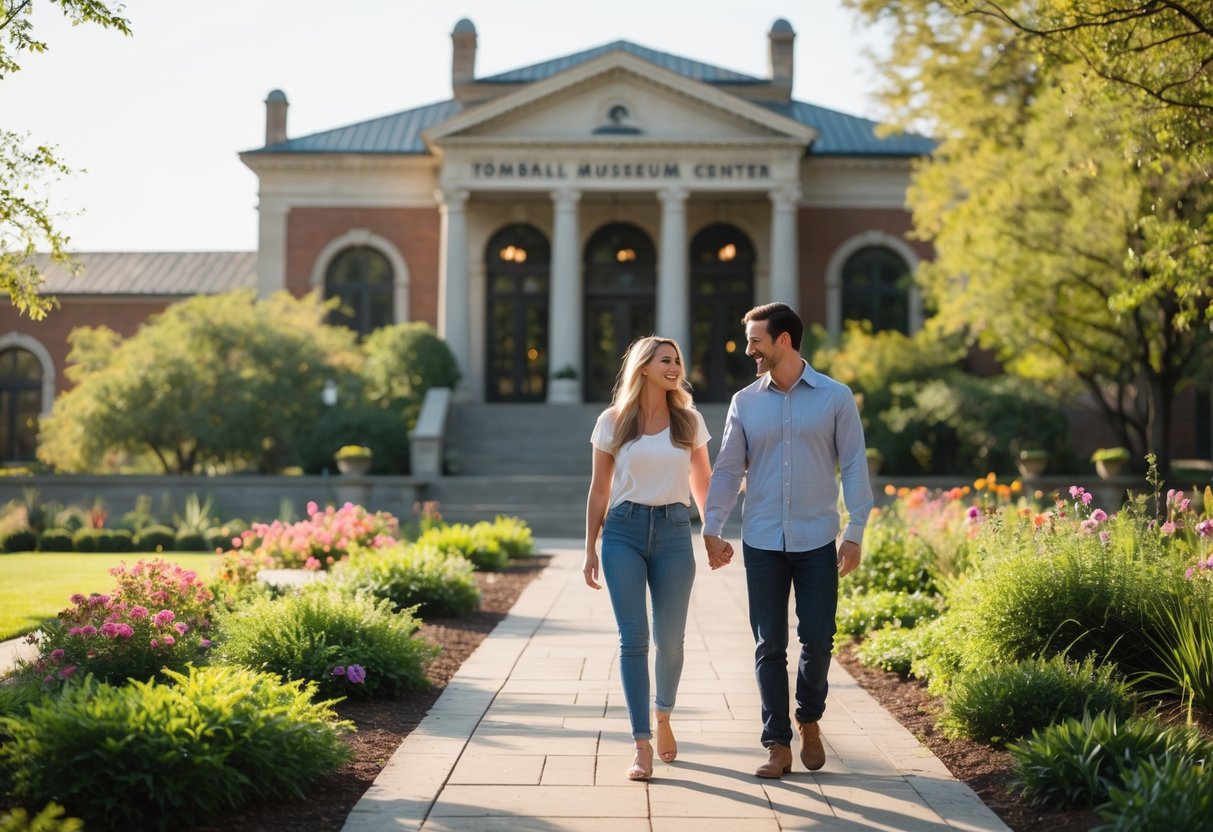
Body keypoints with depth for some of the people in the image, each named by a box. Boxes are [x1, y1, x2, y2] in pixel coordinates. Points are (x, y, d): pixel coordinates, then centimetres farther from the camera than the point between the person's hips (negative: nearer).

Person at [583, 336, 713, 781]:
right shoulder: (613, 422, 3)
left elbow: (702, 482, 15)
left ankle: (663, 718, 32)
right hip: (624, 531, -1)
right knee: (633, 638, -6)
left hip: (673, 531, 1)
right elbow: (599, 490, 8)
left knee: (670, 638, 4)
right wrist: (590, 548, 5)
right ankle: (642, 745, -2)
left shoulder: (689, 421, 7)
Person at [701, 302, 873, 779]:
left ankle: (809, 721, 27)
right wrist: (712, 529, 0)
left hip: (816, 541, -1)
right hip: (762, 542, 2)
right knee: (769, 645, 2)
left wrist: (856, 532, -5)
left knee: (817, 639, 2)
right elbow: (727, 468, 7)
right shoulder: (745, 402, 5)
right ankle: (777, 744, 10)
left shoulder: (835, 398, 0)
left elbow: (854, 466, 0)